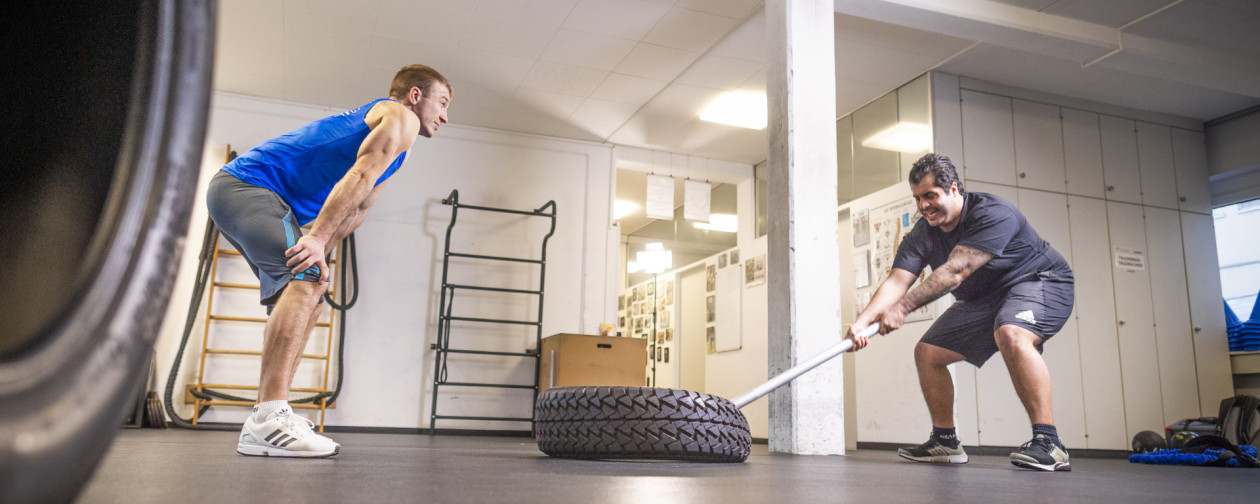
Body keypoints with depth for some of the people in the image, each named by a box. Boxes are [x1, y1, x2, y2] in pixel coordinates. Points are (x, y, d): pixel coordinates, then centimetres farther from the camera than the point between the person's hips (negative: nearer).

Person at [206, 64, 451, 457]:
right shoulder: (401, 118, -3)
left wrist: (318, 250, 3)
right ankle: (269, 421, -33)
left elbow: (357, 207, 18)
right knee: (307, 280, -26)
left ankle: (266, 417, 8)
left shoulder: (399, 149, 26)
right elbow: (360, 177, -18)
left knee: (302, 299, 11)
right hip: (248, 185, -11)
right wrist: (317, 241, -28)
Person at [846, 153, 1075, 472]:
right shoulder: (920, 236, -7)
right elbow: (896, 281, -19)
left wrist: (903, 307, -44)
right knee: (927, 352, 1)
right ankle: (945, 442, 13)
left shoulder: (993, 214, -28)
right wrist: (862, 322, -37)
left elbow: (955, 271, -37)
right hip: (982, 300, 8)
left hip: (1039, 282, -8)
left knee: (1011, 335, -39)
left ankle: (1048, 444, -34)